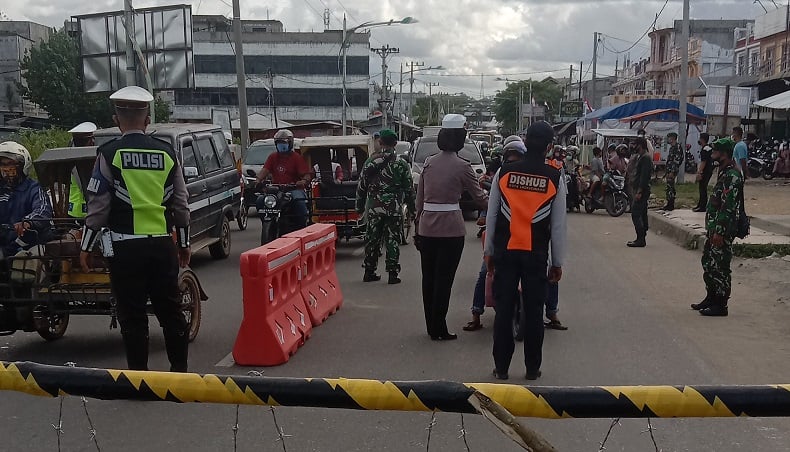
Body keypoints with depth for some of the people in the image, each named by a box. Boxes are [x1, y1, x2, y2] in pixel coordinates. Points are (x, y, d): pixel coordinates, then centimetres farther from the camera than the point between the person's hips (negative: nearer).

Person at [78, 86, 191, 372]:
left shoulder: (109, 154, -4)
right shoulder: (167, 153, 5)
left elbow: (98, 206, -6)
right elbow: (181, 203, 8)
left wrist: (86, 247, 3)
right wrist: (184, 243, 17)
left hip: (126, 248, -3)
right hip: (163, 245, 3)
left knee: (133, 316, 5)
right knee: (170, 311, 12)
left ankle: (139, 373, 11)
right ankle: (179, 369, 19)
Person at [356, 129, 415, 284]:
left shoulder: (370, 162, 2)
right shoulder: (402, 164, -2)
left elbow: (361, 186, 7)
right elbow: (409, 189, 0)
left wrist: (360, 206, 17)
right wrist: (411, 210, 8)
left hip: (374, 208, 2)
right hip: (394, 209, -2)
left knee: (372, 239, 11)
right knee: (392, 240, 3)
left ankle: (369, 272, 17)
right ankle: (392, 274, 4)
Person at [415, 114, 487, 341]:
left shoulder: (429, 163, 6)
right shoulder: (462, 167, -8)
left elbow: (419, 198, 9)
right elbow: (480, 198, 0)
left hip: (426, 226, 5)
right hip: (450, 228, -5)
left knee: (428, 277, 12)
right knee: (444, 279, 2)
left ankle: (431, 326, 21)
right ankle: (439, 329, 7)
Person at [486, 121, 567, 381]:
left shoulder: (504, 173, -1)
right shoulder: (554, 178, -4)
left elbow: (492, 215, 3)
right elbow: (558, 224, -1)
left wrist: (489, 251, 12)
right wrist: (557, 262, 8)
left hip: (505, 251, 1)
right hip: (537, 254, -1)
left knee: (504, 309, 7)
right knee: (533, 311, 8)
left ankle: (501, 367, 14)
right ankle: (532, 369, 17)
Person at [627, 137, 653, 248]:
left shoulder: (645, 158, -14)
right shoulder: (640, 157, 18)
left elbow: (644, 176, -21)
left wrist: (639, 192, -24)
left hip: (642, 191, -11)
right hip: (640, 190, 11)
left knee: (636, 214, -12)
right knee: (642, 214, 12)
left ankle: (640, 240, -12)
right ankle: (641, 239, 17)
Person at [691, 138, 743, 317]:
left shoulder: (732, 176, -18)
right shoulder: (724, 172, 15)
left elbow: (728, 207, -22)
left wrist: (719, 231, -23)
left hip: (723, 230, -10)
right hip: (715, 228, 10)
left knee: (719, 267, -3)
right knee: (708, 262, 17)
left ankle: (720, 305, 5)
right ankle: (711, 298, 28)